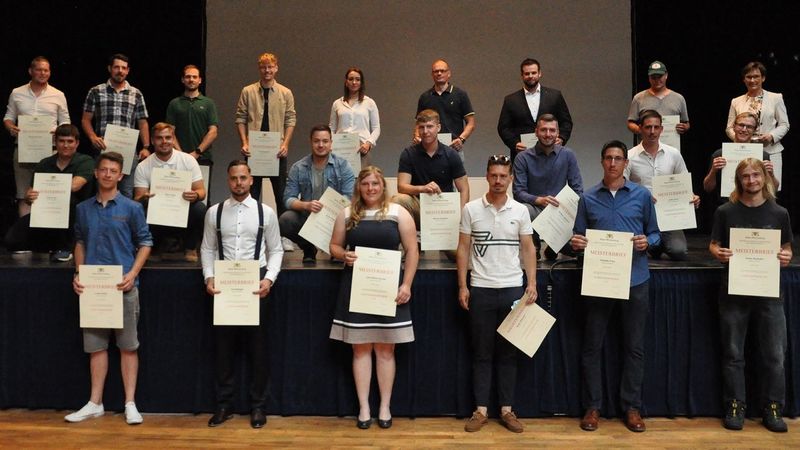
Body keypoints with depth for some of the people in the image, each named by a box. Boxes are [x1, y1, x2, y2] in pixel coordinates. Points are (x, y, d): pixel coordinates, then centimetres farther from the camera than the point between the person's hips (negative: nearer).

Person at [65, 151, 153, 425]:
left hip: (123, 286, -3)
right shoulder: (83, 208, 10)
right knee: (95, 345, 10)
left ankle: (130, 404, 10)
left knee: (128, 345, 2)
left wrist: (133, 274, -11)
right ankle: (95, 403, 20)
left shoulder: (131, 208, -1)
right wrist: (79, 274, 4)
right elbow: (80, 243, 17)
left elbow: (145, 243, 0)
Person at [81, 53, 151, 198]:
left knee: (128, 193, 0)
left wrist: (146, 147, 0)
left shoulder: (136, 94, 12)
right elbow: (86, 120, 7)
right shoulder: (96, 92, 8)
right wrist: (93, 137, -11)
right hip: (103, 150, 0)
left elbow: (143, 123, 11)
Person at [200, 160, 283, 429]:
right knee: (223, 345, 8)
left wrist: (269, 278, -12)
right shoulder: (214, 212, 5)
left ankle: (258, 406, 18)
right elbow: (208, 249, 8)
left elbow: (276, 250, 2)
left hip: (255, 283, -1)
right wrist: (209, 277, -6)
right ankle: (224, 404, 21)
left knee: (257, 346, 6)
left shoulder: (266, 212, 1)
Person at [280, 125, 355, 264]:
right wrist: (306, 205, -25)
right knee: (285, 220, -27)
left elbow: (349, 198, -7)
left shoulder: (343, 166, 1)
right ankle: (309, 249, 4)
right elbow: (288, 199, -4)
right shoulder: (297, 168, 3)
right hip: (305, 215, 1)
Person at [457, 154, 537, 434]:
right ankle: (481, 410, 14)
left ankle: (506, 410, 17)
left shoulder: (520, 211, 3)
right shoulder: (471, 209, 0)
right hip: (481, 289, -1)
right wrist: (462, 286, -3)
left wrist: (532, 283, -4)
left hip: (513, 289, 1)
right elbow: (463, 249, 2)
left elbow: (528, 248, 6)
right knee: (482, 352, 6)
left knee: (508, 352, 8)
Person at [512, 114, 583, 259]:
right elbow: (518, 192, -7)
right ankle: (534, 247, -4)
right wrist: (539, 200, -26)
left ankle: (553, 248, 14)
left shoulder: (568, 155, 5)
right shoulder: (523, 158, -1)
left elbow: (577, 190, 5)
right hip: (534, 208, -1)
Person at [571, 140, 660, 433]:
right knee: (592, 346, 4)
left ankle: (632, 407, 20)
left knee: (634, 347, 7)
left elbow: (655, 233, 10)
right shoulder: (588, 198, 6)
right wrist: (576, 243, -13)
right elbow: (579, 237, 9)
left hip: (635, 279, 0)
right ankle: (592, 407, 16)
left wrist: (647, 242, -12)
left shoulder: (642, 195, 5)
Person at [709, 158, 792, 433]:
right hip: (733, 292, -1)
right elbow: (713, 245, 5)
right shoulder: (726, 212, 0)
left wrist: (786, 257, -11)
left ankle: (773, 409, 19)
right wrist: (718, 253, -17)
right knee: (733, 354, 7)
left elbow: (787, 248, 11)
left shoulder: (779, 213, 4)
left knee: (774, 355, 4)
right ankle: (735, 407, 18)